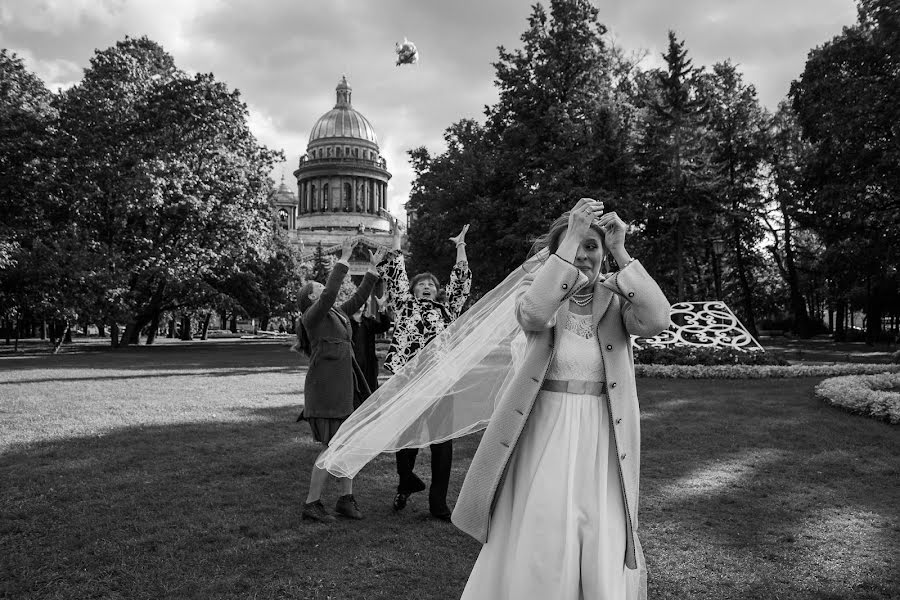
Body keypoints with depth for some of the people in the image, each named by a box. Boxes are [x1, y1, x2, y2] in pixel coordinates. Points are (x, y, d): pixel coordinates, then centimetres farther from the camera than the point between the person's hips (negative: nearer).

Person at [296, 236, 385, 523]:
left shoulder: (337, 314, 17)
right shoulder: (313, 315, -7)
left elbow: (358, 298, 24)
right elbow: (331, 292, -23)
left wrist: (373, 268, 21)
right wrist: (344, 259, -21)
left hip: (345, 387, 8)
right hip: (325, 389, -8)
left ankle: (346, 499, 18)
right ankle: (311, 504, 5)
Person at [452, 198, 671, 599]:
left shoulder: (616, 299, 2)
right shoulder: (539, 288, -1)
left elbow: (657, 319, -18)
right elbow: (533, 313, -25)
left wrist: (621, 253, -16)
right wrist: (569, 239, -23)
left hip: (601, 442, 1)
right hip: (545, 436, -1)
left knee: (605, 555, 7)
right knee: (537, 555, 5)